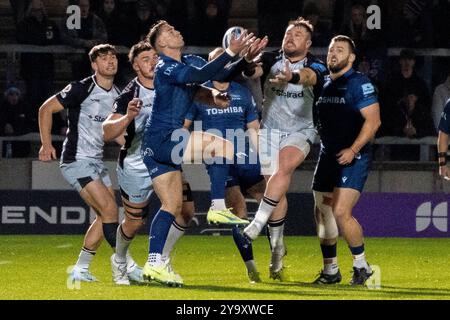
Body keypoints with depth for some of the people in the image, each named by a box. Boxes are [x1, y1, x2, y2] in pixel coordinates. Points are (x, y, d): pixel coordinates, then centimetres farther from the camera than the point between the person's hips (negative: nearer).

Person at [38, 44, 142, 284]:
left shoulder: (116, 95, 9)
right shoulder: (82, 89, -13)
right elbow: (46, 109, -8)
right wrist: (46, 145, -12)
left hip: (96, 162, 9)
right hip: (77, 162, -8)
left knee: (105, 217, 6)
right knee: (110, 210, -16)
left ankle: (80, 269, 15)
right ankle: (129, 266, -13)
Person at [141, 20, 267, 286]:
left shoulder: (187, 61, 15)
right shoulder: (165, 67, -13)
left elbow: (220, 74, 10)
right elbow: (200, 75, -30)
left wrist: (247, 58, -5)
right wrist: (231, 52, -34)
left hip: (161, 144, 10)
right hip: (162, 138, -10)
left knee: (172, 205, 9)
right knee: (223, 146, -17)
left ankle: (154, 263, 6)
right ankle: (218, 209, -14)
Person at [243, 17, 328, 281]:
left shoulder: (315, 66, -6)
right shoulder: (272, 60, 2)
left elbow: (309, 77, -30)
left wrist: (293, 76, -53)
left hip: (300, 132, -2)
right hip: (270, 129, 2)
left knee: (284, 168, -30)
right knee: (278, 190, -3)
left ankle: (256, 225, -30)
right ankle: (277, 249, 7)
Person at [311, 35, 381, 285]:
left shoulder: (359, 84, -10)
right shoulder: (324, 85, 13)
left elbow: (373, 121, -16)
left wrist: (353, 150, -22)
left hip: (352, 157, -8)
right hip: (328, 156, 8)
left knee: (341, 212, -18)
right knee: (322, 213, 8)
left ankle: (361, 266, -3)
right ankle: (330, 271, 19)